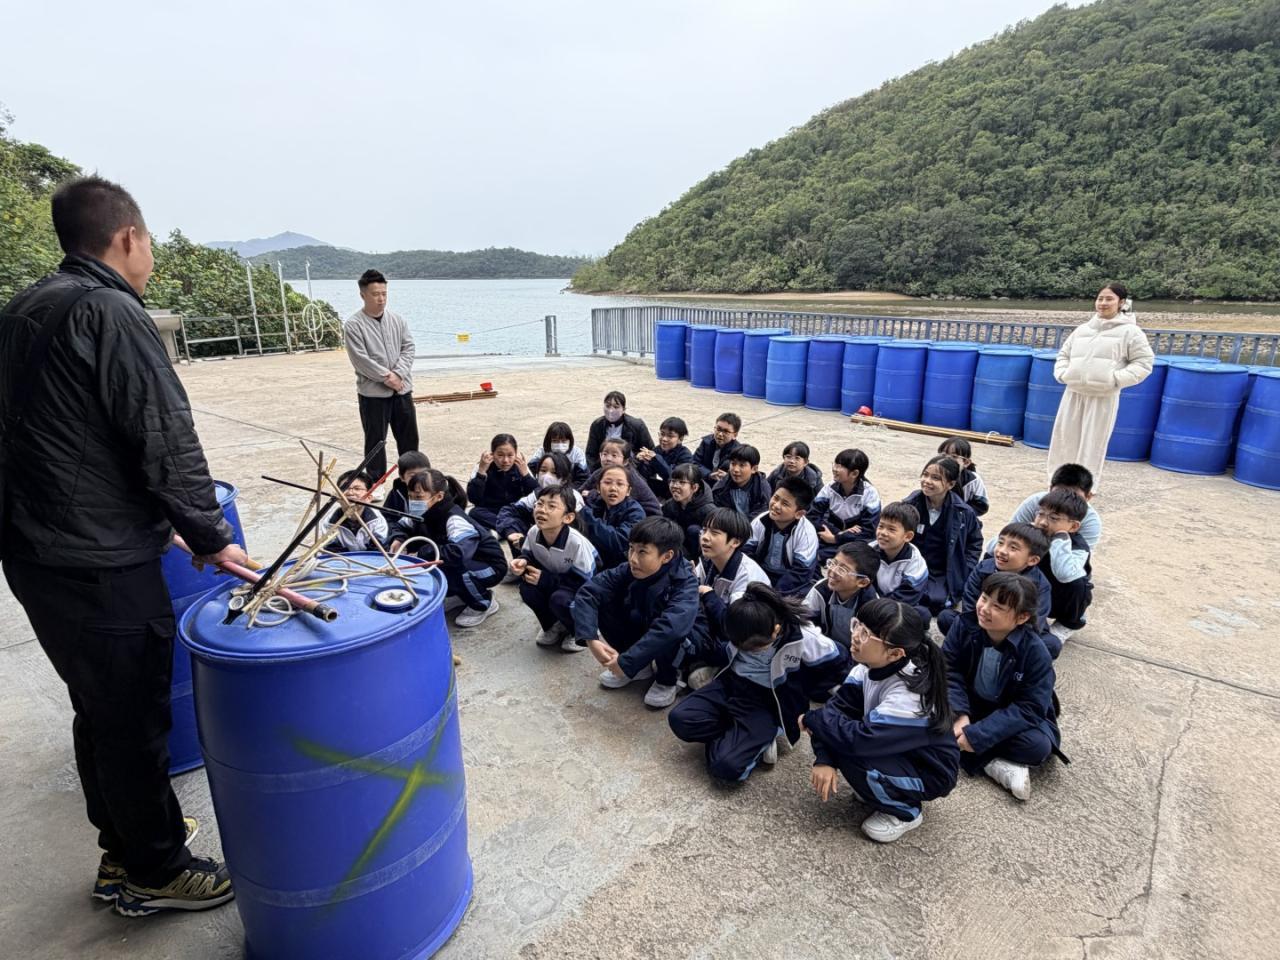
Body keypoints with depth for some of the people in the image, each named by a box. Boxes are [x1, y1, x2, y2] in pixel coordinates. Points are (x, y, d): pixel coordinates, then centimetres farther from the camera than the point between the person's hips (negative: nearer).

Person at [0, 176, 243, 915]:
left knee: (100, 711, 21)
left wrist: (156, 522, 21)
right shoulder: (111, 313, -16)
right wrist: (211, 536, -8)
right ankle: (155, 872, 23)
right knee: (135, 718, 6)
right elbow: (167, 442, -20)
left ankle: (123, 848, 37)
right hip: (103, 565, -9)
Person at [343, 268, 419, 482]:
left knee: (409, 436, 12)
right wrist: (386, 376, -16)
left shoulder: (397, 319, 6)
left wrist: (397, 374, -12)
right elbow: (360, 360, -14)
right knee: (375, 440, 5)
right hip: (372, 392, -4)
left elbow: (408, 348, 2)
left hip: (402, 389, 4)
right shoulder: (353, 324, -8)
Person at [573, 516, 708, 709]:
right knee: (603, 604, -16)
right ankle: (640, 665, 3)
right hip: (642, 628, 5)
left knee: (669, 638, -38)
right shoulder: (629, 570, -20)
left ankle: (668, 679, -3)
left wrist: (626, 662, -47)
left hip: (686, 637, -5)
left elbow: (670, 628, -49)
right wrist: (591, 640, -34)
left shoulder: (684, 584, -34)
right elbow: (587, 592, -21)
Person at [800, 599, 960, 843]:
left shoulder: (910, 694, -35)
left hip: (930, 772, -7)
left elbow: (859, 739, -39)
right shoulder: (872, 665, -14)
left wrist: (812, 719, -23)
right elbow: (838, 705, -13)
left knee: (850, 754, -28)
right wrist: (824, 760, -26)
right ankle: (874, 787, 11)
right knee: (827, 729, -11)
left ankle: (906, 812, -1)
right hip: (894, 750, 7)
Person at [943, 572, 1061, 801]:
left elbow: (1029, 708, -26)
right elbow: (949, 671, -13)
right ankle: (993, 764, -23)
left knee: (1038, 746, -31)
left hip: (1014, 716, -2)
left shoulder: (1035, 653, -24)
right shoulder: (964, 625, -18)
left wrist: (978, 735, -33)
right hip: (970, 705, 3)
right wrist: (959, 714, -29)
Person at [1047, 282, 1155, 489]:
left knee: (1093, 443, 0)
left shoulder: (1130, 331, -2)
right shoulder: (1082, 329, 11)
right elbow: (1063, 354, 22)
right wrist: (1062, 373, 5)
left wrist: (1117, 379, -13)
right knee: (1064, 437, 9)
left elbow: (1144, 362, -2)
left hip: (1103, 396, -4)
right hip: (1074, 393, 4)